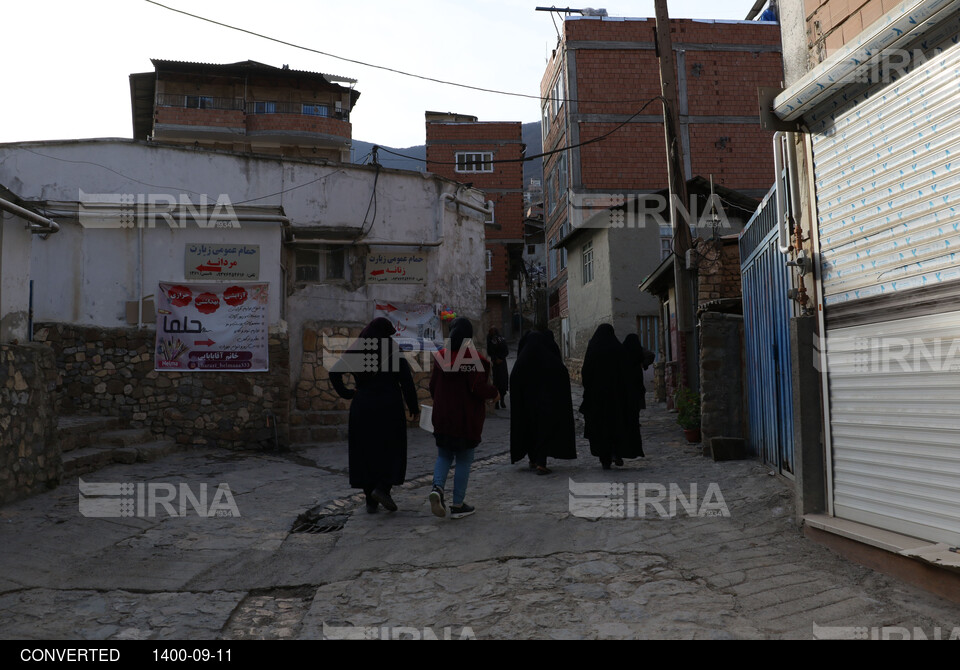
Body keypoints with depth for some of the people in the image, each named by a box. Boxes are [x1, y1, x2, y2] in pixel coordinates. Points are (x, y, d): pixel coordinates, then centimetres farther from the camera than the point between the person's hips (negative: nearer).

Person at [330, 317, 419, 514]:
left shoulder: (356, 351, 6)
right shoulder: (394, 350, -4)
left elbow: (334, 372, 0)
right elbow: (406, 381, -9)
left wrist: (346, 393, 7)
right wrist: (413, 407, -2)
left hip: (362, 407, 4)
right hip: (389, 407, -3)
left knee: (366, 452, 9)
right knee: (392, 449, 8)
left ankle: (371, 501, 12)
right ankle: (382, 487, -12)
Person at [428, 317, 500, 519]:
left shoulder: (442, 358, 0)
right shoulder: (475, 359, -15)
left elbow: (432, 386, 6)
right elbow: (479, 388, -22)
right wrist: (494, 392, -1)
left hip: (442, 419, 4)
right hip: (467, 419, -4)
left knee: (444, 456, 19)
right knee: (464, 460, 9)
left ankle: (437, 488, -6)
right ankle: (458, 505, 13)